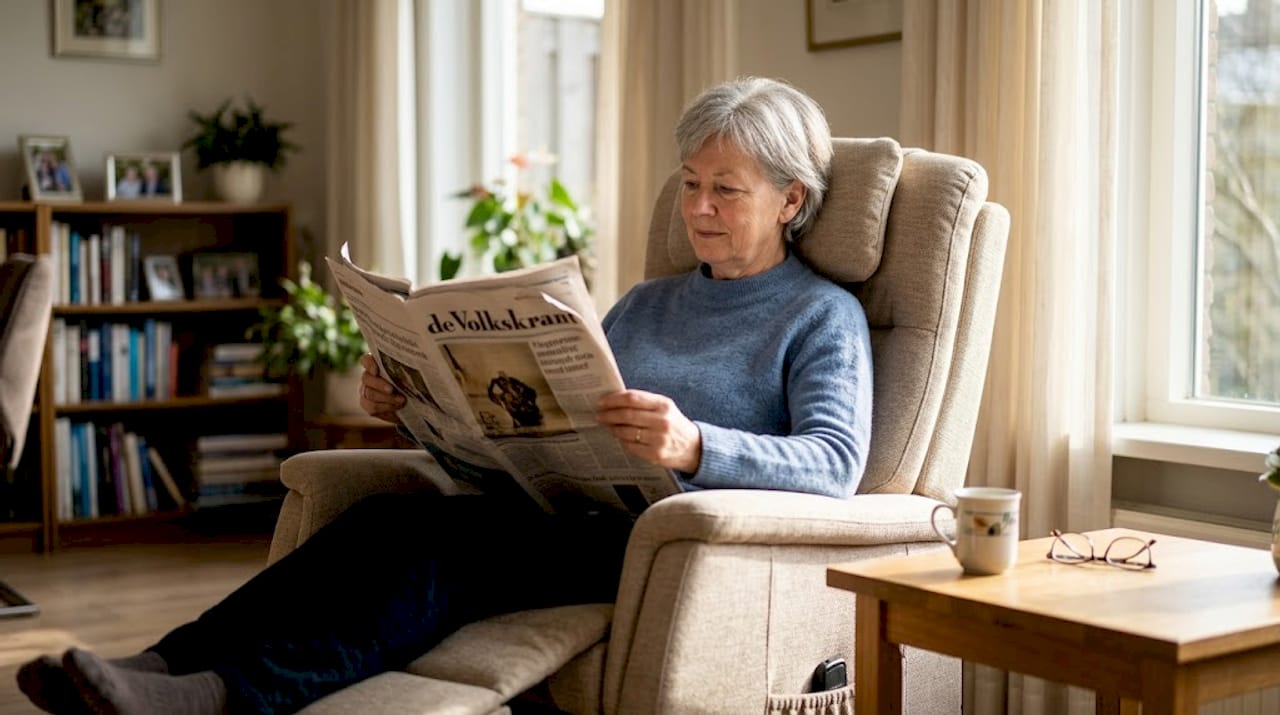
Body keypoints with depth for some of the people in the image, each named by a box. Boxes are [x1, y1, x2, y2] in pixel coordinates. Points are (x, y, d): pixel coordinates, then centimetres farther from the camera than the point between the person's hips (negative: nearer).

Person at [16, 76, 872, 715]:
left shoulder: (823, 316, 6)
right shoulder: (648, 303, 25)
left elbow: (836, 463, -12)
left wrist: (694, 447, -30)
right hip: (575, 510, 6)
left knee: (456, 540, -32)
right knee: (386, 517, -23)